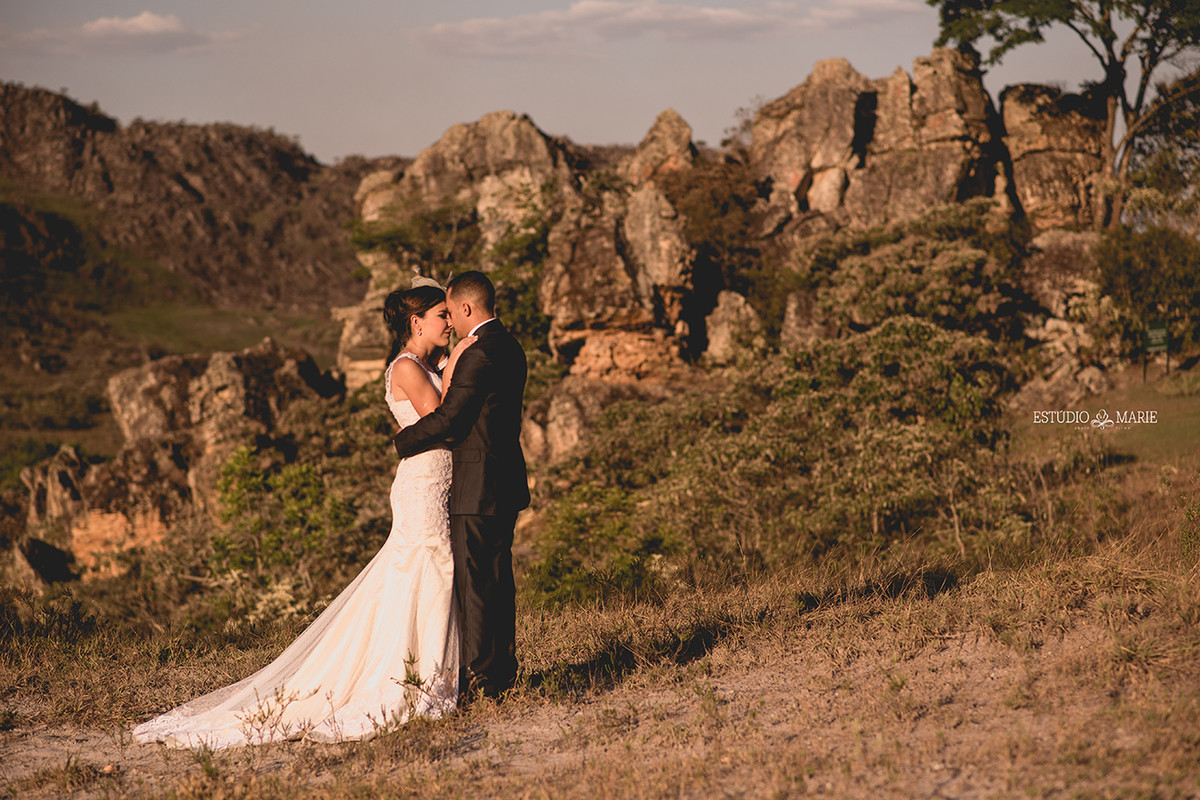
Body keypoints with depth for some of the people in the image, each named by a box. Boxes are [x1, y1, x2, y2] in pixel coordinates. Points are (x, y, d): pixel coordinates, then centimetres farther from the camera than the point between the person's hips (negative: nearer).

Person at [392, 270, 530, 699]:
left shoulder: (478, 355, -18)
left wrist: (402, 441, -2)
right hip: (507, 482, 10)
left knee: (473, 580, -4)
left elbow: (447, 419, -18)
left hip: (478, 487, -10)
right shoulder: (508, 347, 13)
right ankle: (503, 668, 20)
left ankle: (479, 676, -1)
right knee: (497, 577, 14)